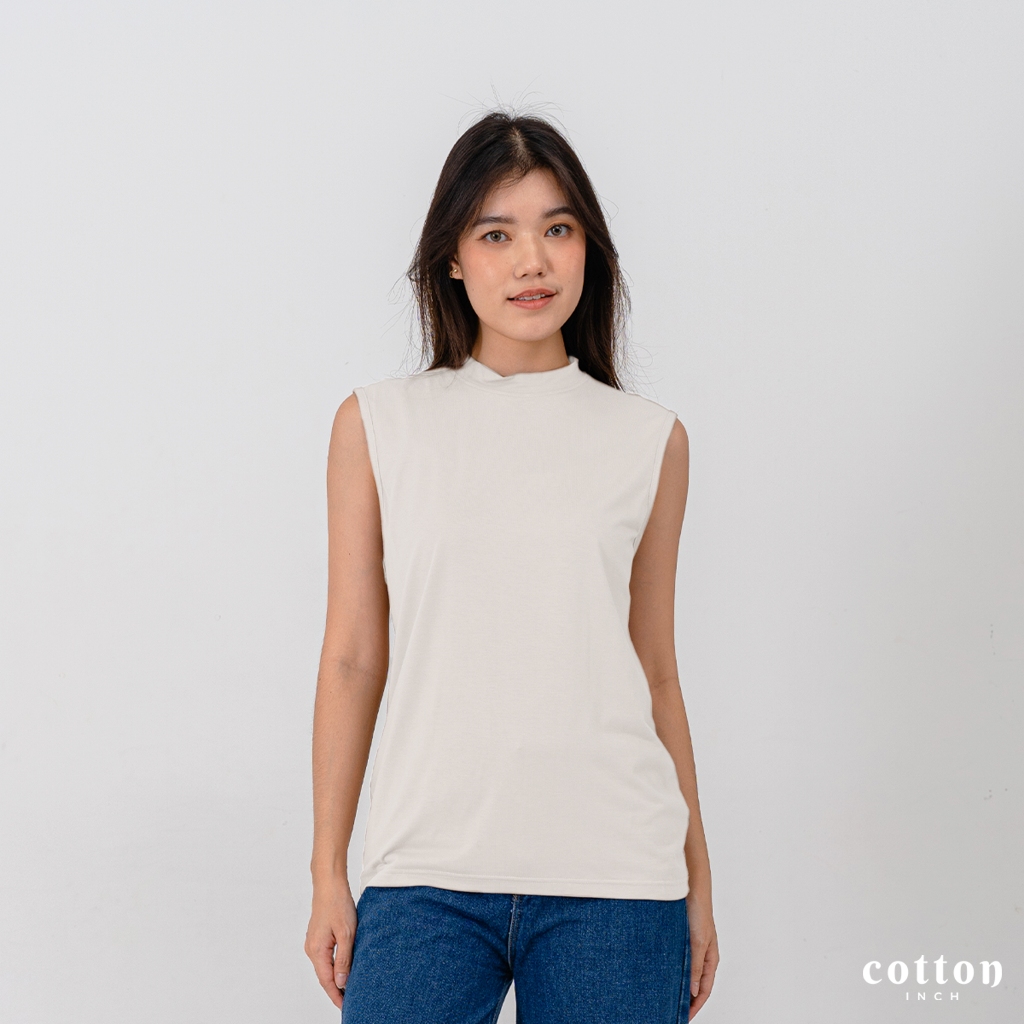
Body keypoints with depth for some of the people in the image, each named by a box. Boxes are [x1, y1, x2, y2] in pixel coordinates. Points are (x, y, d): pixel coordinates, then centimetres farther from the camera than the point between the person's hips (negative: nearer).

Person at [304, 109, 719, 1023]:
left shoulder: (651, 441, 7)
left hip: (612, 876, 1)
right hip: (430, 867, 0)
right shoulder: (378, 425, 4)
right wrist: (329, 874, 5)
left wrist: (698, 881, 13)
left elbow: (657, 674, 11)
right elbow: (353, 658, 5)